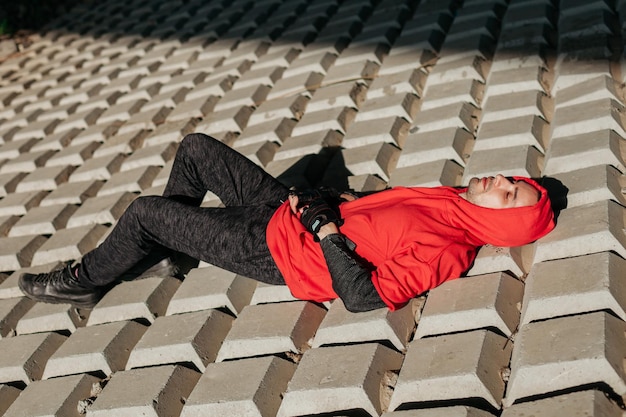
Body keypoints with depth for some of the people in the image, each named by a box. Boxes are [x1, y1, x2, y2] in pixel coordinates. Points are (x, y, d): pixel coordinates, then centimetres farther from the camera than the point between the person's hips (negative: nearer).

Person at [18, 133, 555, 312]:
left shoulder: (441, 251, -25)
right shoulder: (452, 200, 0)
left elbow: (363, 297, -31)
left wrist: (326, 227, -26)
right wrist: (335, 199, 0)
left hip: (276, 252, -8)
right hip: (289, 206, 8)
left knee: (145, 211, -5)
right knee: (197, 147, 14)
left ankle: (87, 279, 25)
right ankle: (168, 240, 36)